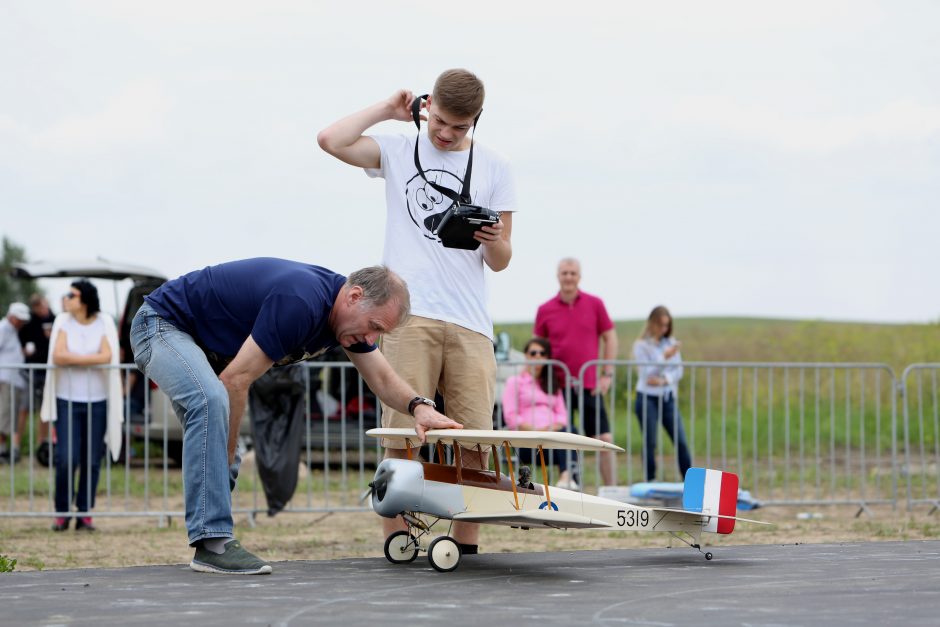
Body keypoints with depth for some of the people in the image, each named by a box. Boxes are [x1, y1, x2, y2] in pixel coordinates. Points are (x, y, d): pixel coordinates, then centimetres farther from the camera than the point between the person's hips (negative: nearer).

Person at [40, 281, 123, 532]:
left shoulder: (104, 324, 1)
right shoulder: (63, 322, 2)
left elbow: (106, 357, -12)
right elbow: (58, 356, -9)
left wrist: (73, 358, -11)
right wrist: (91, 359, -10)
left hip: (97, 401, 0)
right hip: (67, 400, 0)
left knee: (92, 461, 0)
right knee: (66, 459, -8)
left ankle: (85, 513, 9)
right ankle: (62, 512, 5)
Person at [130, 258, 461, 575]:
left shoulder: (351, 315, -3)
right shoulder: (300, 302, -33)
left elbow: (383, 379, 7)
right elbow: (236, 380, -29)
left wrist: (419, 406, -15)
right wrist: (226, 452, -18)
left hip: (201, 342, 10)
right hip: (162, 324, -10)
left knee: (222, 456, 4)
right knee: (212, 401, -33)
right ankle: (212, 541, -33)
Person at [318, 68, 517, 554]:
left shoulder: (494, 169, 16)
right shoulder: (398, 151, 13)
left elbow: (500, 262, 15)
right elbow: (331, 140, -4)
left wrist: (494, 241, -8)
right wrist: (387, 109, 6)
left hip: (470, 322, 2)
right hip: (409, 314, -2)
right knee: (402, 434, -8)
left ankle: (466, 546, 4)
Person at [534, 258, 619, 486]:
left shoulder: (595, 304, 3)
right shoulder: (545, 310, 3)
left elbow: (610, 337, 7)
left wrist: (607, 373, 0)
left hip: (589, 384, 0)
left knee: (604, 438, -4)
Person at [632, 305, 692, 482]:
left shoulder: (671, 343, 9)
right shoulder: (641, 345, -3)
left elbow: (678, 371, 4)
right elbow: (646, 373, -11)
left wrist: (663, 380, -14)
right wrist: (665, 357, -20)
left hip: (668, 397, 4)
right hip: (648, 398, -4)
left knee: (681, 442, -3)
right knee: (650, 443, -3)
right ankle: (650, 482, 5)